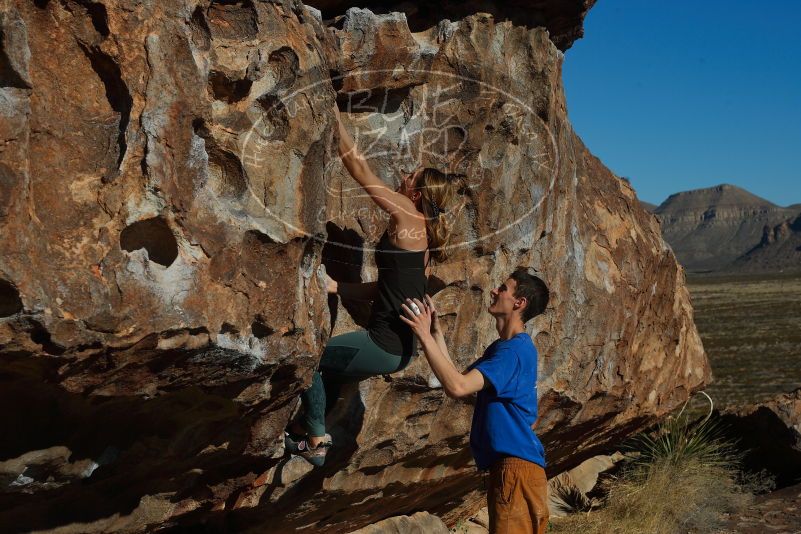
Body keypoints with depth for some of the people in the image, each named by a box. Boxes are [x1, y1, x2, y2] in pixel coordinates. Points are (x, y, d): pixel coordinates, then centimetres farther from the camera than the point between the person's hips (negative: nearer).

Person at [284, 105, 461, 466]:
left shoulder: (408, 215, -11)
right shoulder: (421, 235, 14)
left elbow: (358, 166, -8)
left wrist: (334, 116, -2)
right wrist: (332, 287, 17)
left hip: (386, 343, -10)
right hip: (399, 346, 10)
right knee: (326, 365, 27)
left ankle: (315, 441, 12)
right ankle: (305, 430, 35)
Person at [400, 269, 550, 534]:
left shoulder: (515, 350, -17)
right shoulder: (502, 347, 17)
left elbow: (457, 387, -27)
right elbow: (457, 379, 18)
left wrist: (425, 336, -20)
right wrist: (437, 332, 13)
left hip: (516, 465, -11)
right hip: (506, 465, 11)